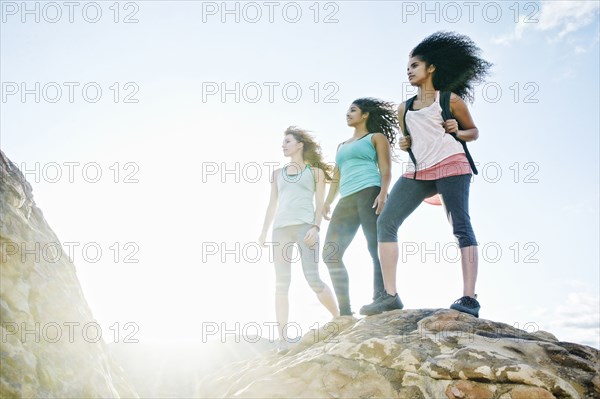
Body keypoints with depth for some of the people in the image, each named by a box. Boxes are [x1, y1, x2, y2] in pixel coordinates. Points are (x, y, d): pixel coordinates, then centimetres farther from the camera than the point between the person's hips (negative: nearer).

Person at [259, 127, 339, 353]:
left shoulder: (315, 170, 13)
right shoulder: (278, 173, 22)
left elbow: (320, 203, 4)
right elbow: (272, 204, 20)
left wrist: (316, 226, -11)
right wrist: (264, 232, 11)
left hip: (305, 226, -3)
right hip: (281, 228, 4)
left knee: (312, 278, -11)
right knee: (281, 282, -4)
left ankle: (340, 319, 9)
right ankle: (282, 338, -6)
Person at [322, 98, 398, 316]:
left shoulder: (376, 137, 14)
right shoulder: (342, 146, 32)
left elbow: (385, 170, 2)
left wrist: (383, 193, -15)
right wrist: (328, 201, 13)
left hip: (369, 193, -6)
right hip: (346, 200, 6)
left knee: (376, 250, -14)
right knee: (330, 253, -5)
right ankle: (345, 311, -5)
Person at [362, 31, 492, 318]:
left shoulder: (449, 98, 9)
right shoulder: (404, 108, 22)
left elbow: (473, 131, 14)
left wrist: (458, 131, -7)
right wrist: (404, 144, 8)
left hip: (450, 164, -5)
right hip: (418, 171, 5)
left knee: (460, 227, -15)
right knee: (385, 222, -9)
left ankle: (469, 299, -20)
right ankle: (390, 295, -10)